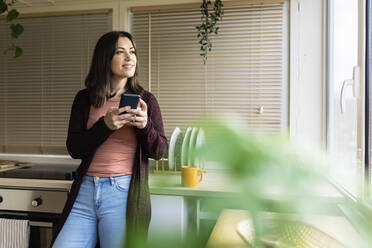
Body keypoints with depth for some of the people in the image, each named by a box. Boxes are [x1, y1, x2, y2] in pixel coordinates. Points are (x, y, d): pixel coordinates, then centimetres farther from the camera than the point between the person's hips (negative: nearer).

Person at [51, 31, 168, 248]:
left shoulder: (145, 100, 5)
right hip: (85, 191, 2)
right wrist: (105, 125, -13)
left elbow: (159, 151, 3)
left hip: (123, 192, -1)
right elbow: (74, 149, 2)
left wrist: (145, 125, -16)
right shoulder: (85, 99, 8)